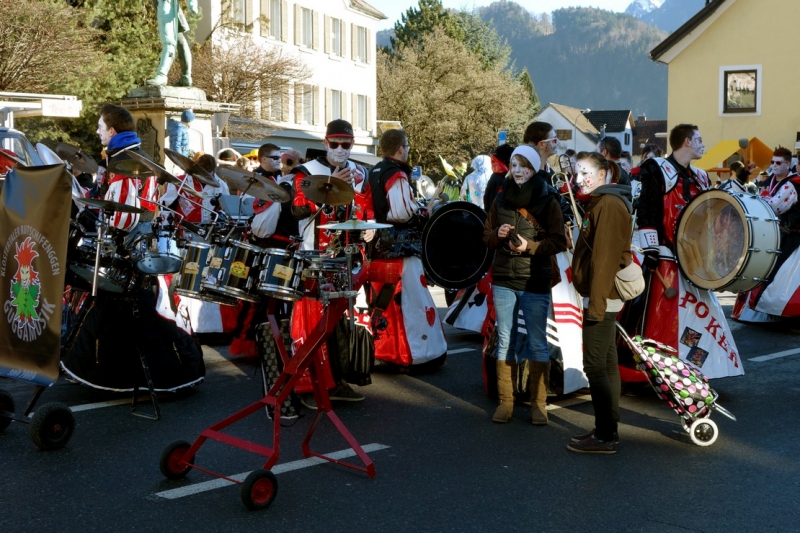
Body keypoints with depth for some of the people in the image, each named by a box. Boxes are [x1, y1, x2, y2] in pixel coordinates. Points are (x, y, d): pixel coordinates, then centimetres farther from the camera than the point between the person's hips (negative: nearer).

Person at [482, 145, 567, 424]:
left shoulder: (548, 201, -3)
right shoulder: (501, 199, 7)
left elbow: (559, 242, -6)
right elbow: (487, 236, 12)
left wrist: (529, 246, -20)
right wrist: (497, 235, -10)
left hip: (536, 283, -3)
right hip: (503, 280, 3)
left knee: (537, 344, 4)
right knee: (504, 342, 8)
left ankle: (538, 403, 14)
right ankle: (505, 401, 16)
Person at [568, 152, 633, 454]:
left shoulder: (608, 205, -15)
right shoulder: (602, 202, 17)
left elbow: (604, 257, -21)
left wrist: (596, 302, -23)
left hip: (601, 298, -11)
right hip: (603, 299, 11)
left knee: (596, 367, -7)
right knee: (607, 365, 13)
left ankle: (605, 437, -3)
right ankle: (607, 430, 20)